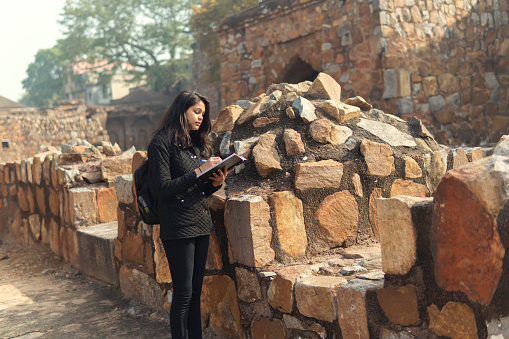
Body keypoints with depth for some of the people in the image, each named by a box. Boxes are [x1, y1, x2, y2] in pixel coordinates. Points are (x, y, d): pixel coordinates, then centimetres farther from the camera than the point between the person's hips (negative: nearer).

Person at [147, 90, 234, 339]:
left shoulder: (194, 144, 16)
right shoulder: (162, 143, -8)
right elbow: (162, 188, -16)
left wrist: (216, 183, -2)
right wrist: (198, 172, -18)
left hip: (201, 224, 8)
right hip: (178, 228, -7)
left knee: (196, 291, 12)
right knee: (183, 294, -2)